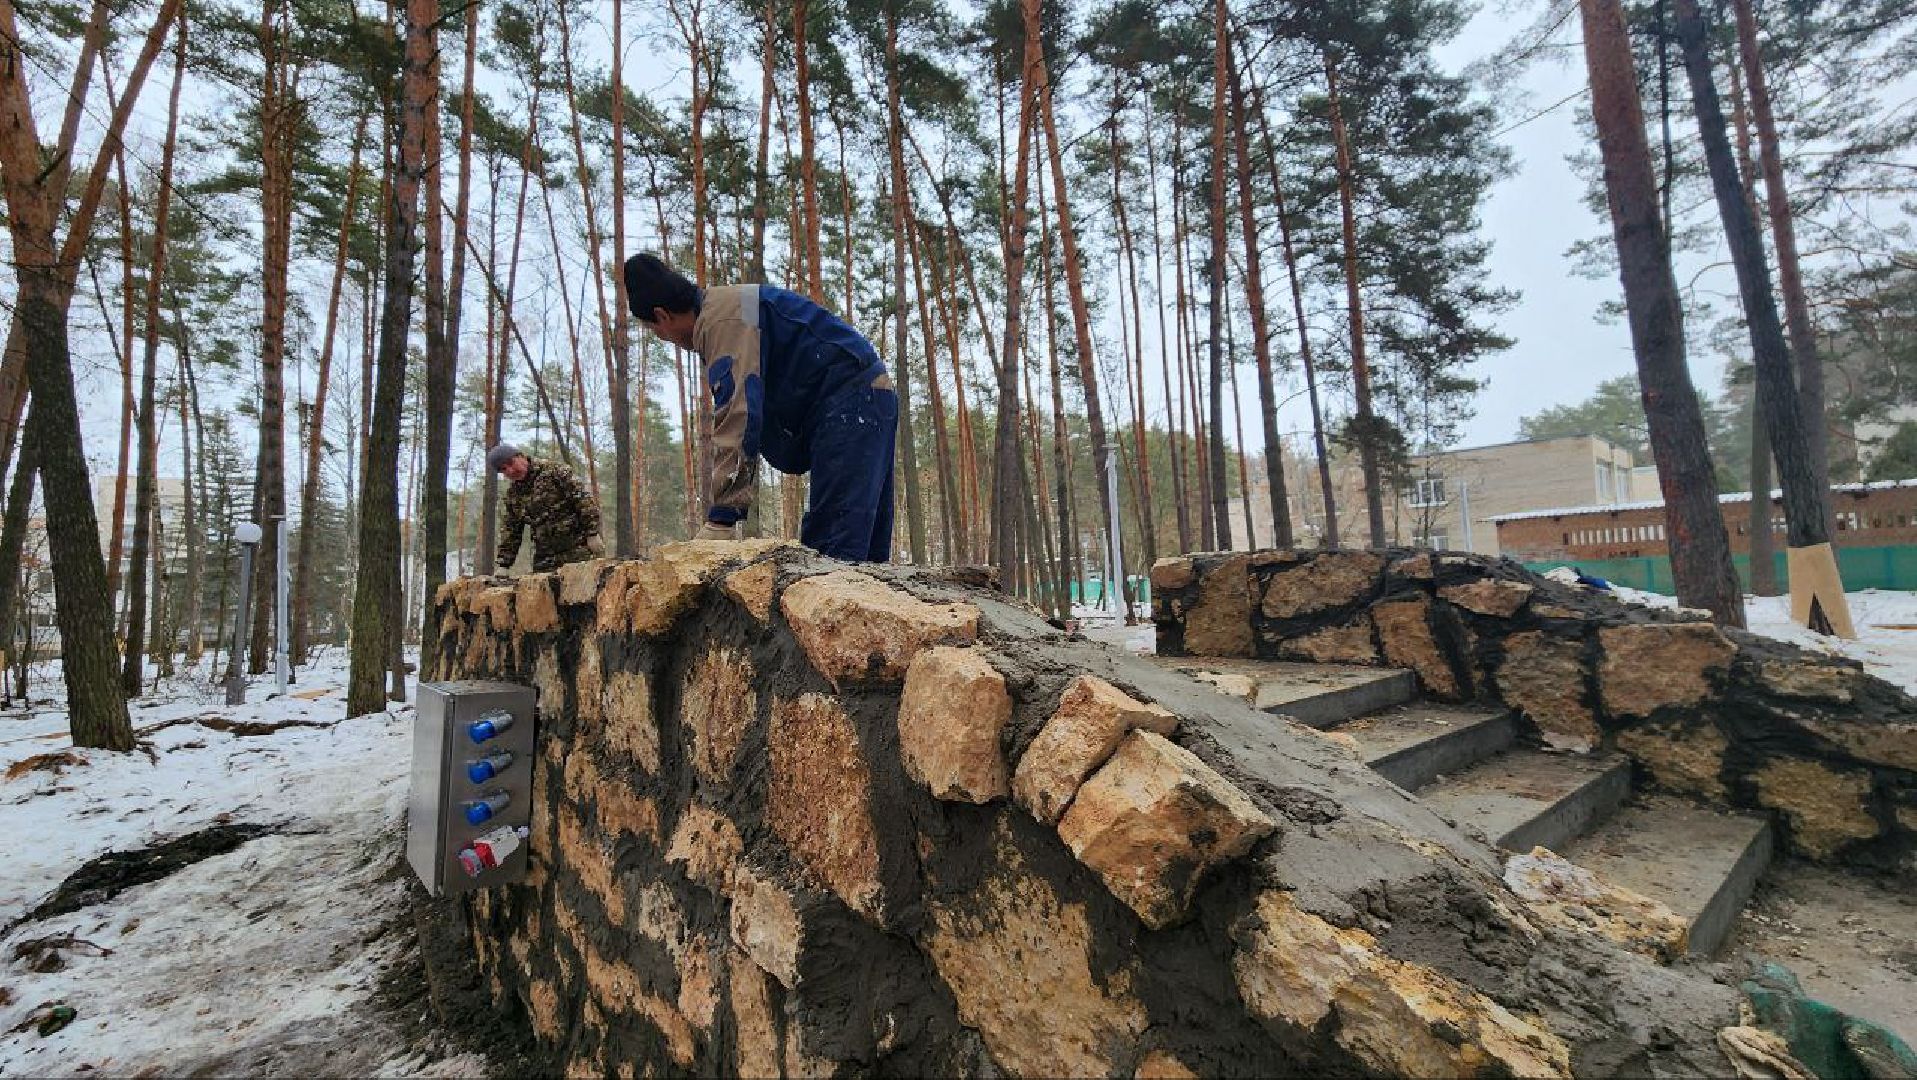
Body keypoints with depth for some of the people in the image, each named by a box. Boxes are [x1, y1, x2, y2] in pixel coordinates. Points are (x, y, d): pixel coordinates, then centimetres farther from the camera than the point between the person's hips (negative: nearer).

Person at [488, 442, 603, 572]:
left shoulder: (553, 471, -4)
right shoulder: (512, 494, 15)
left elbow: (583, 499, -10)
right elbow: (510, 531, 19)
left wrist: (592, 534, -15)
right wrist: (503, 563, 10)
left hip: (577, 548, -6)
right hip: (544, 558, 6)